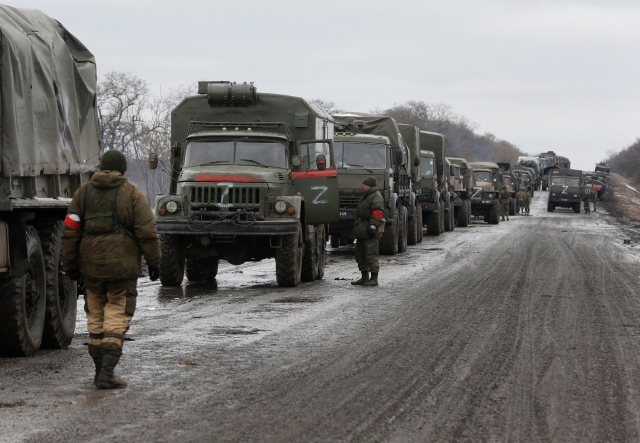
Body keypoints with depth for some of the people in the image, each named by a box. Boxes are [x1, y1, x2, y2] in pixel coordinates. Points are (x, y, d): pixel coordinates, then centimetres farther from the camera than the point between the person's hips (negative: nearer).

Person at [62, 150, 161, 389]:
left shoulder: (84, 192, 6)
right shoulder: (131, 194, -3)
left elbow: (70, 230, 3)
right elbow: (147, 231, -8)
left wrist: (70, 263, 9)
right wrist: (154, 261, 1)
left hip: (91, 266, 3)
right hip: (123, 267, -3)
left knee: (96, 317, 14)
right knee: (117, 316, -1)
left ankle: (100, 370, 17)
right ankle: (107, 370, -13)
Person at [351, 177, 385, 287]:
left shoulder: (376, 197, -11)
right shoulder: (365, 197, 22)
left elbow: (377, 214, -21)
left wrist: (373, 226, -28)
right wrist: (357, 228, 27)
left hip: (369, 232, -11)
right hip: (361, 232, 11)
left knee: (371, 255, -10)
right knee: (360, 255, 13)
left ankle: (374, 279, -7)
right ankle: (364, 278, 20)